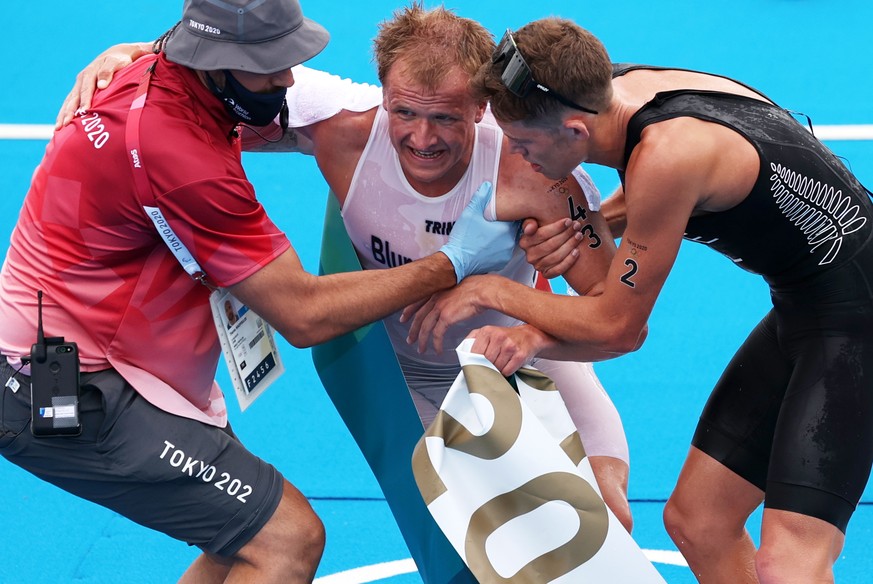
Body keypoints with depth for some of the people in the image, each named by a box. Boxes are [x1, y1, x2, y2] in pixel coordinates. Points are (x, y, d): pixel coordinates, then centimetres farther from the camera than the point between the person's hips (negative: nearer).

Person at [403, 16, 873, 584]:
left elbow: (617, 327, -16)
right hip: (803, 311, 10)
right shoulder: (618, 86, -4)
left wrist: (493, 291, -5)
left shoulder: (667, 154, -29)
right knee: (696, 523, 11)